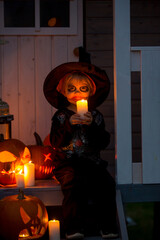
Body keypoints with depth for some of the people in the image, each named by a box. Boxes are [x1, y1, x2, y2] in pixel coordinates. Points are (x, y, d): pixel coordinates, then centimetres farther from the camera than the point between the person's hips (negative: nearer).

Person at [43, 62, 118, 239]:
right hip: (67, 163, -2)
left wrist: (92, 125, -13)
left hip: (92, 162, 2)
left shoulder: (95, 115, 12)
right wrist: (69, 124, -18)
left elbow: (103, 143, 1)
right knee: (75, 184, -32)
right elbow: (56, 143, -6)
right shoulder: (61, 116, 7)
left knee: (106, 183, -26)